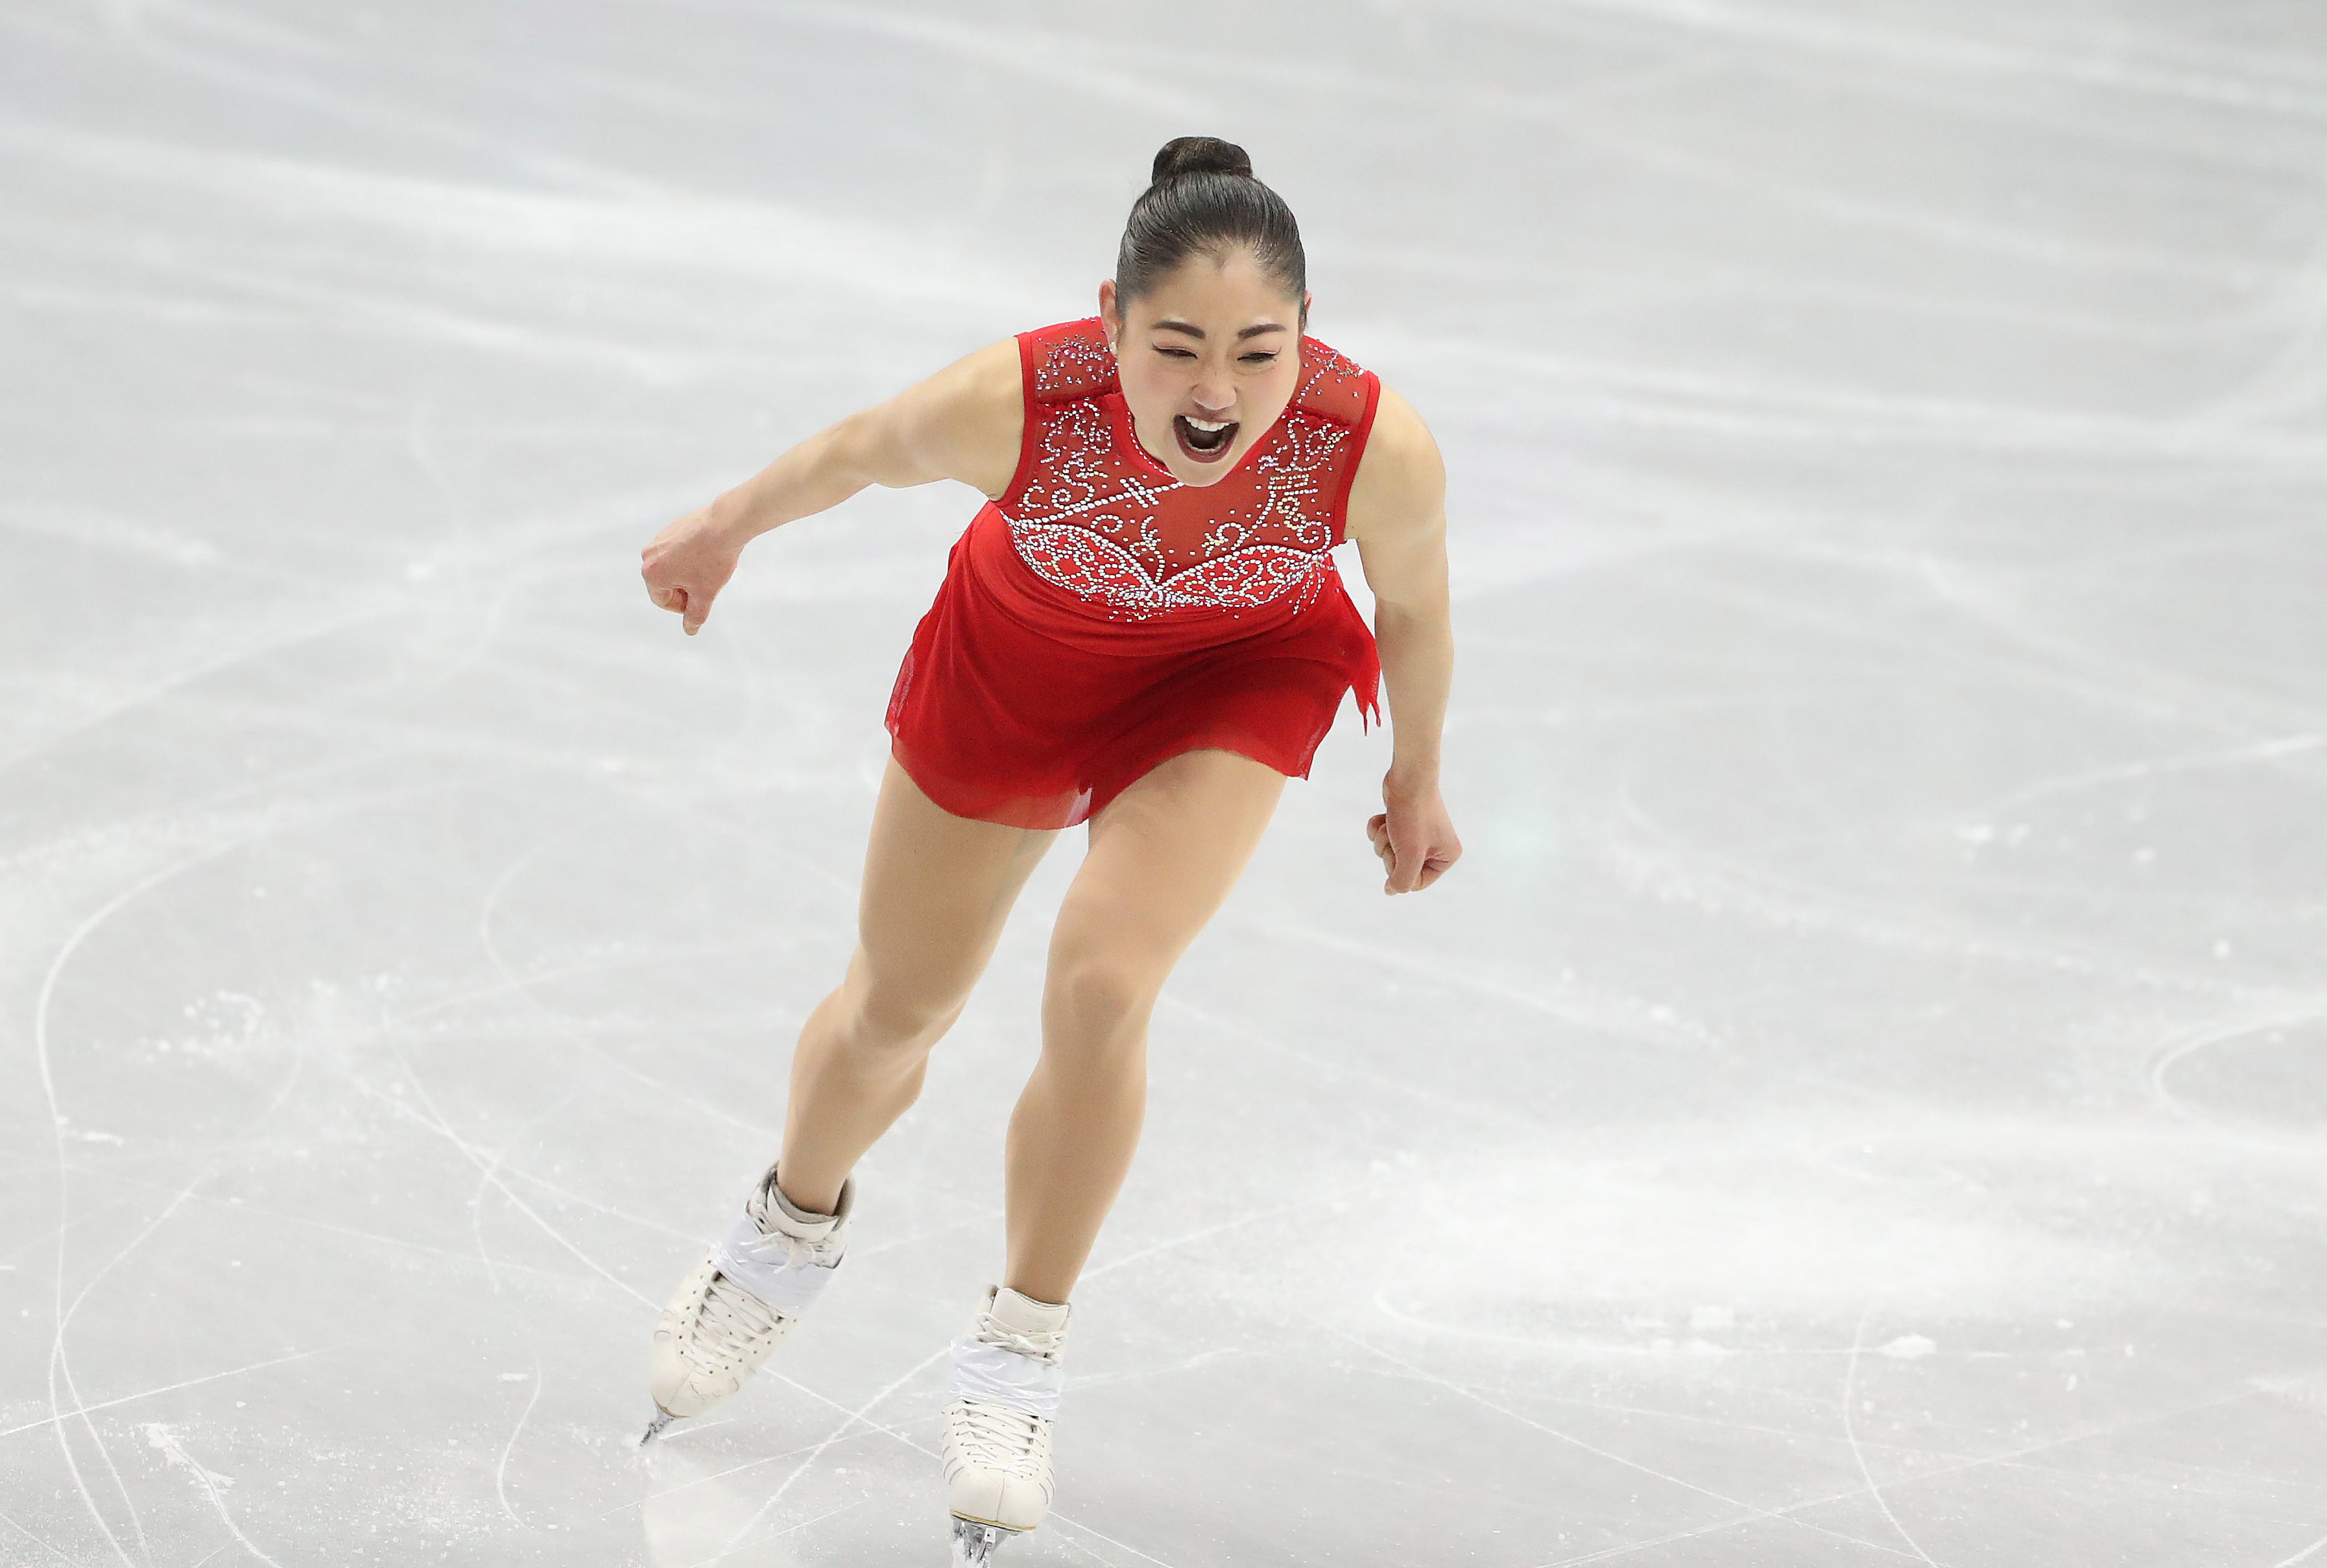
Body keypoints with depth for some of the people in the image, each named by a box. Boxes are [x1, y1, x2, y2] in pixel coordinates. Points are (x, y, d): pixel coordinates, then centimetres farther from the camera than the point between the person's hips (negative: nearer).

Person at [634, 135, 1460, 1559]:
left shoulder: (1380, 450, -38)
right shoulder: (1015, 401, -40)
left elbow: (1414, 601, -15)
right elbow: (861, 451, -17)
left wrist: (1417, 774, 2)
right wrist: (727, 527, 2)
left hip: (1237, 677, -1)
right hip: (1019, 656, 1)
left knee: (1101, 988, -20)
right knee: (897, 1011, 18)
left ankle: (1024, 1346, 7)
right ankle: (795, 1230, 53)